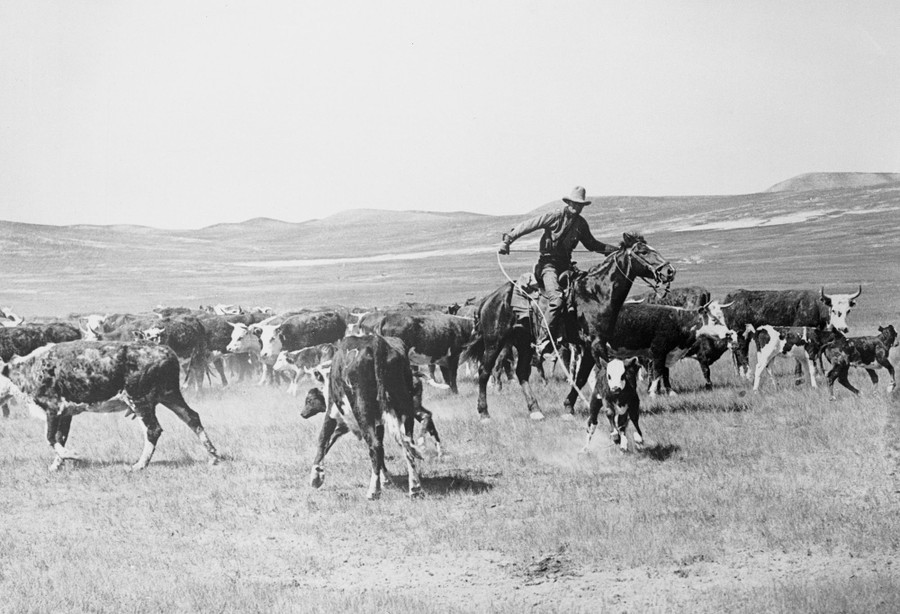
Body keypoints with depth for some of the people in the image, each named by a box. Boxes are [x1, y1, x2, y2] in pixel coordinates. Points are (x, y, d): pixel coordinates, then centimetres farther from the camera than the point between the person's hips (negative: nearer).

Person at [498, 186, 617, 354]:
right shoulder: (555, 216, -8)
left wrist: (614, 250, 20)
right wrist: (508, 240, -15)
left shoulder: (581, 223, 11)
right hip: (548, 263, -7)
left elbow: (591, 244, 27)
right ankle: (543, 342, -25)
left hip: (565, 264, 7)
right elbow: (528, 225, -8)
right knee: (557, 299, -27)